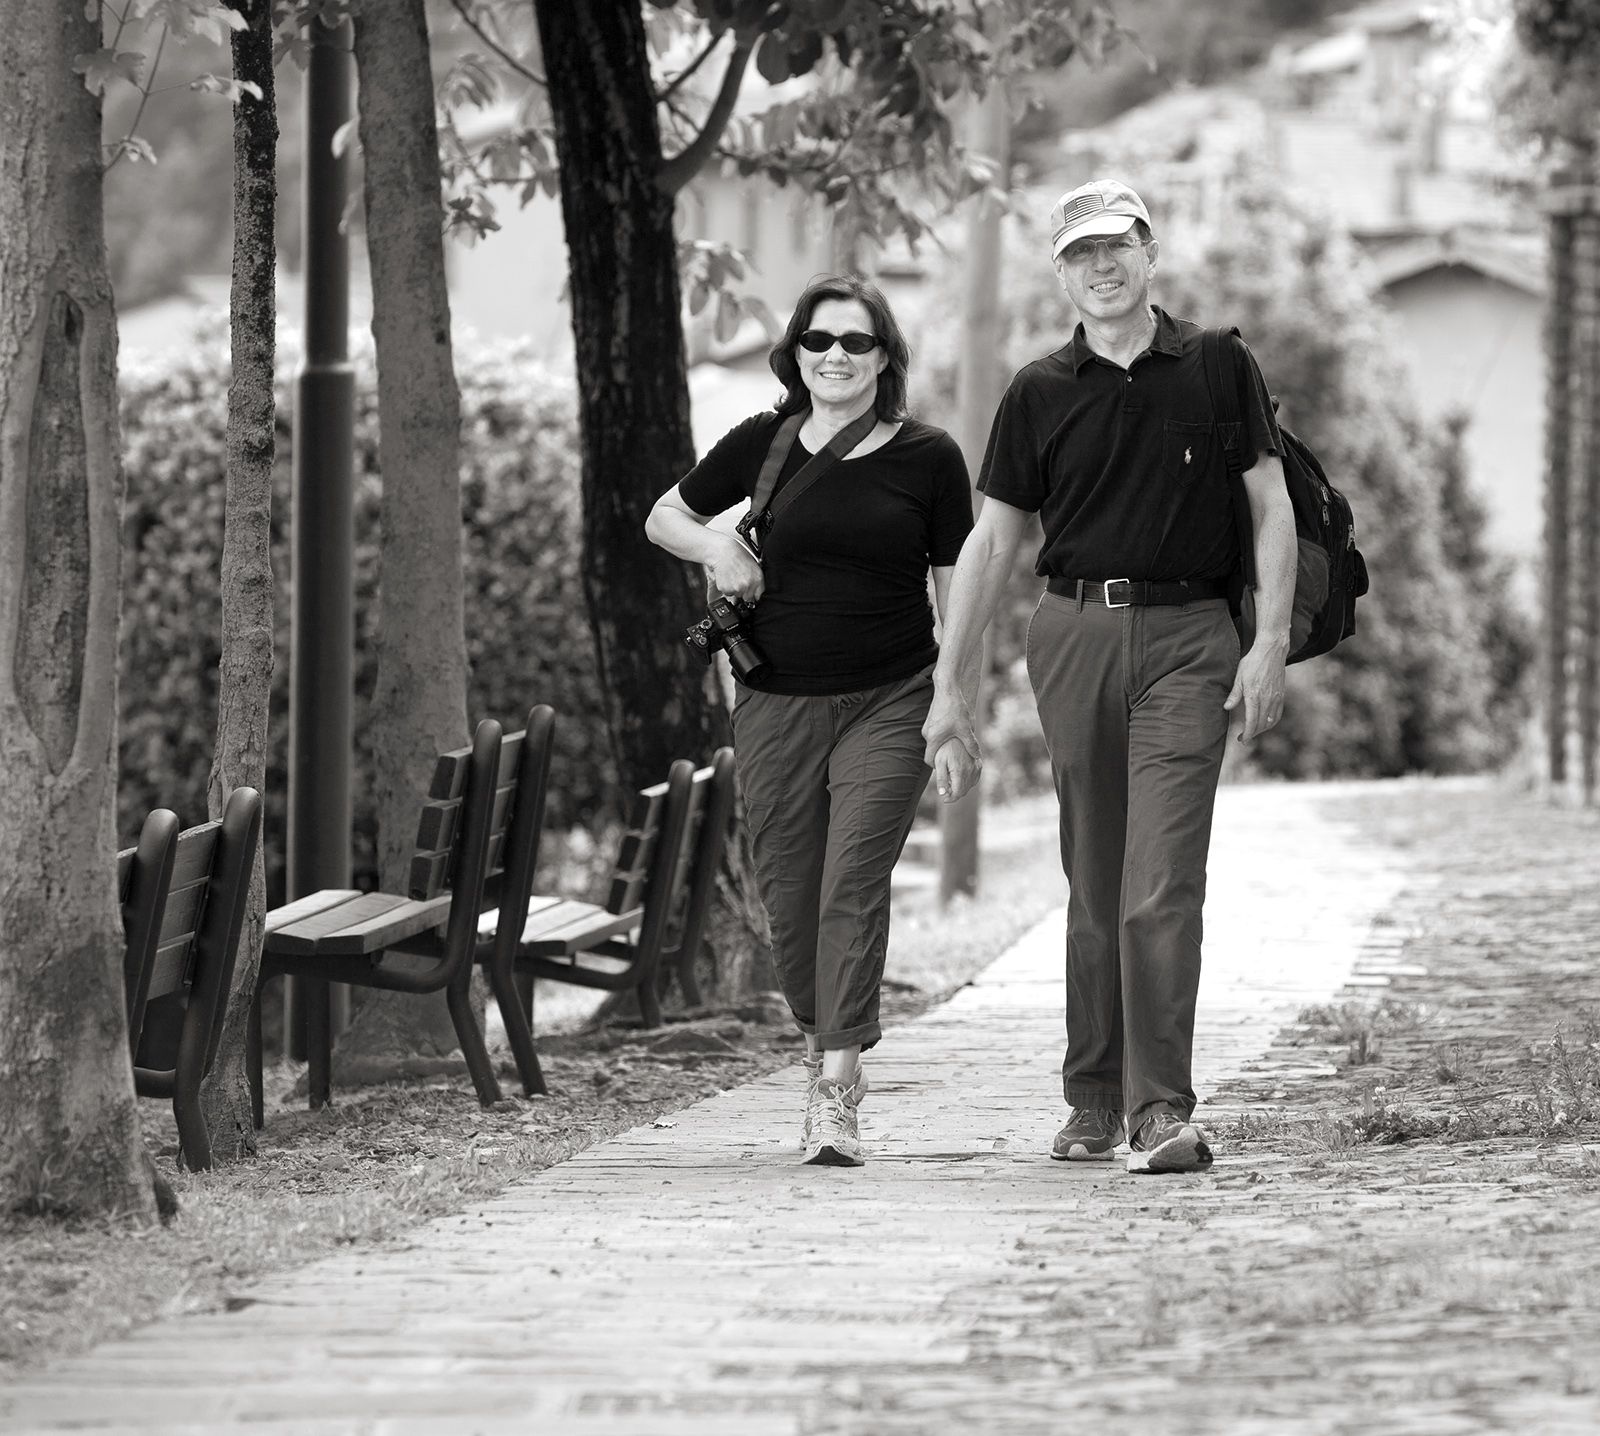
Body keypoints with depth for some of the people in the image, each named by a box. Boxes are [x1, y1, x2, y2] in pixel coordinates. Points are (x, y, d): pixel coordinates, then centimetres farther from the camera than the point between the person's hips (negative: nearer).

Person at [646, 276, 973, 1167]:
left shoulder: (928, 457, 0)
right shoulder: (762, 445, 5)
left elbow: (955, 589, 4)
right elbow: (664, 517, 19)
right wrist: (715, 546, -4)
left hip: (888, 702, -3)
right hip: (777, 702, 3)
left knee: (853, 885, -14)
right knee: (789, 895, 6)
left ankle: (838, 1094, -17)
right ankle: (825, 1048, 29)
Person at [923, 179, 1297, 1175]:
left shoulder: (1217, 370, 4)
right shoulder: (1040, 394, 8)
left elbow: (1273, 509, 5)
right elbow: (991, 543, 10)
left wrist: (1270, 645, -5)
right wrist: (953, 690, 6)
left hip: (1189, 639, -2)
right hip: (1076, 633, 2)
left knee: (1163, 886, -12)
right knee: (1096, 886, 9)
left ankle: (1162, 1111, -15)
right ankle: (1094, 1099, 20)